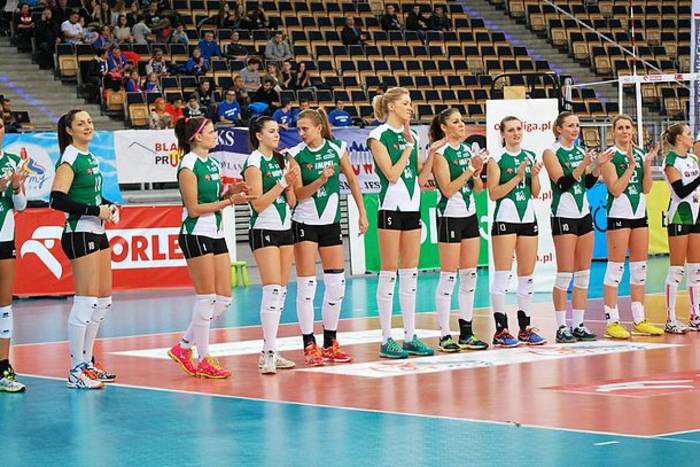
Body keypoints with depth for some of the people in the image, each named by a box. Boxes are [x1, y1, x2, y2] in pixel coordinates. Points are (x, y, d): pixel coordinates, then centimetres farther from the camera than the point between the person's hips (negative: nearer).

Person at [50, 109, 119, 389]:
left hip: (97, 233, 9)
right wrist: (96, 210, -21)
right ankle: (76, 371, -5)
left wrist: (109, 206, 7)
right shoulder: (69, 159, -11)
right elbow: (57, 200, -22)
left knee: (104, 300, 13)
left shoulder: (91, 157, 15)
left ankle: (88, 362, 23)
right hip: (80, 233, -9)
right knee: (86, 301, -10)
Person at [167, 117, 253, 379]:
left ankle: (184, 347, 16)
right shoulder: (188, 165, -11)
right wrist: (229, 200, -16)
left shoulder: (212, 163, 15)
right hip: (196, 236, -9)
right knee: (206, 298, -5)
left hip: (216, 234, 9)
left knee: (223, 299, 5)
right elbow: (194, 208, -14)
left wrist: (230, 192, 1)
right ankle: (203, 361, 4)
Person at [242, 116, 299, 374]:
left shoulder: (281, 161, 13)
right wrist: (283, 182, -18)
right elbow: (259, 203, -15)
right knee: (272, 290, -15)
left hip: (285, 229, 8)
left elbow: (291, 202, 13)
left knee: (281, 291, 7)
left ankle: (268, 350, 12)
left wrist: (290, 185, -6)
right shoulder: (254, 163, -9)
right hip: (264, 231, -8)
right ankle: (269, 355, -17)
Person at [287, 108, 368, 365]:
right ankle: (310, 346, -2)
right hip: (304, 223, -3)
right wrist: (321, 180, -26)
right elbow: (298, 194, -11)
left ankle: (330, 343, 17)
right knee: (306, 285, -6)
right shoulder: (296, 155, -8)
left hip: (331, 222, 3)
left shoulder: (337, 149, -2)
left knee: (337, 284, 5)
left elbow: (352, 180, 8)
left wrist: (362, 213, 5)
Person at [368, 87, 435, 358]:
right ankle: (387, 339, -1)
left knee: (410, 274, 8)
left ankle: (410, 336, 12)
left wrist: (431, 154, 0)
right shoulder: (379, 136, -6)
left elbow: (420, 178, 12)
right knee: (389, 273, -4)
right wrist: (409, 147, -10)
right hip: (391, 208, -7)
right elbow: (392, 174, -15)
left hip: (412, 208, 7)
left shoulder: (411, 135, 13)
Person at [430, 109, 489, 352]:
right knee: (449, 276, -5)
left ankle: (466, 332, 13)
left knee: (470, 274, 7)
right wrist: (470, 169, -19)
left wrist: (477, 172, -7)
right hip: (450, 216, -7)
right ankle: (444, 335, -2)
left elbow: (478, 188, 12)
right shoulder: (440, 153, -10)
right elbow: (448, 189, -16)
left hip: (470, 215, 7)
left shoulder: (467, 150, 11)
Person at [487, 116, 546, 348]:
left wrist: (534, 174, -4)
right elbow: (493, 193, -10)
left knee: (527, 275, 7)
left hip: (528, 218, 6)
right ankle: (501, 330, -5)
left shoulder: (530, 156, 12)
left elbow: (535, 193, 13)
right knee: (502, 275, -7)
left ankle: (525, 327, 14)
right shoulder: (496, 158, -3)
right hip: (505, 219, -6)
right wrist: (517, 176, -15)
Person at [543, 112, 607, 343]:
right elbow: (562, 182, -16)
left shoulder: (580, 151, 13)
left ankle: (578, 324, 11)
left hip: (584, 215, 7)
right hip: (563, 216, -7)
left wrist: (598, 165, -3)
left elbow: (588, 183, 12)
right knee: (565, 274, -6)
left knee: (583, 274, 6)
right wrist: (583, 165, -27)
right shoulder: (551, 152, -6)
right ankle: (561, 327, -2)